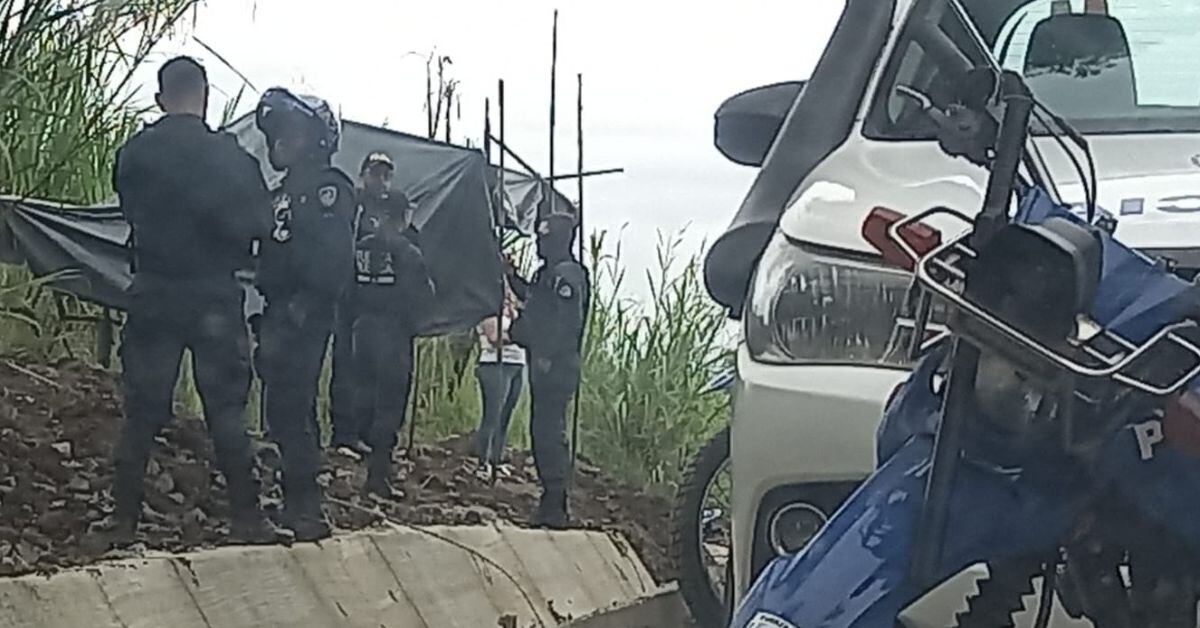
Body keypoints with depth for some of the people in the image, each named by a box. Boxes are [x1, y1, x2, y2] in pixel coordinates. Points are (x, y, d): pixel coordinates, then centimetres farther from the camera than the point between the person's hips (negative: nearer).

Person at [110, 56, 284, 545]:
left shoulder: (134, 154, -2)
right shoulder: (229, 154, -9)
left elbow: (132, 212, 8)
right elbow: (251, 224, -6)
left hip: (152, 295, 2)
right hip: (215, 297, -2)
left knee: (141, 411, 7)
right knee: (227, 410, 5)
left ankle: (125, 522, 7)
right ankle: (245, 517, 5)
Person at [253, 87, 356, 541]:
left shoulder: (329, 188, -7)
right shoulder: (284, 193, 22)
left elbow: (335, 258, -18)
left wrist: (306, 305, -24)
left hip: (305, 317, -10)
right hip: (278, 314, 10)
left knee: (292, 406, -13)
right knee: (282, 408, 10)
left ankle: (305, 507, -12)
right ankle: (296, 501, 16)